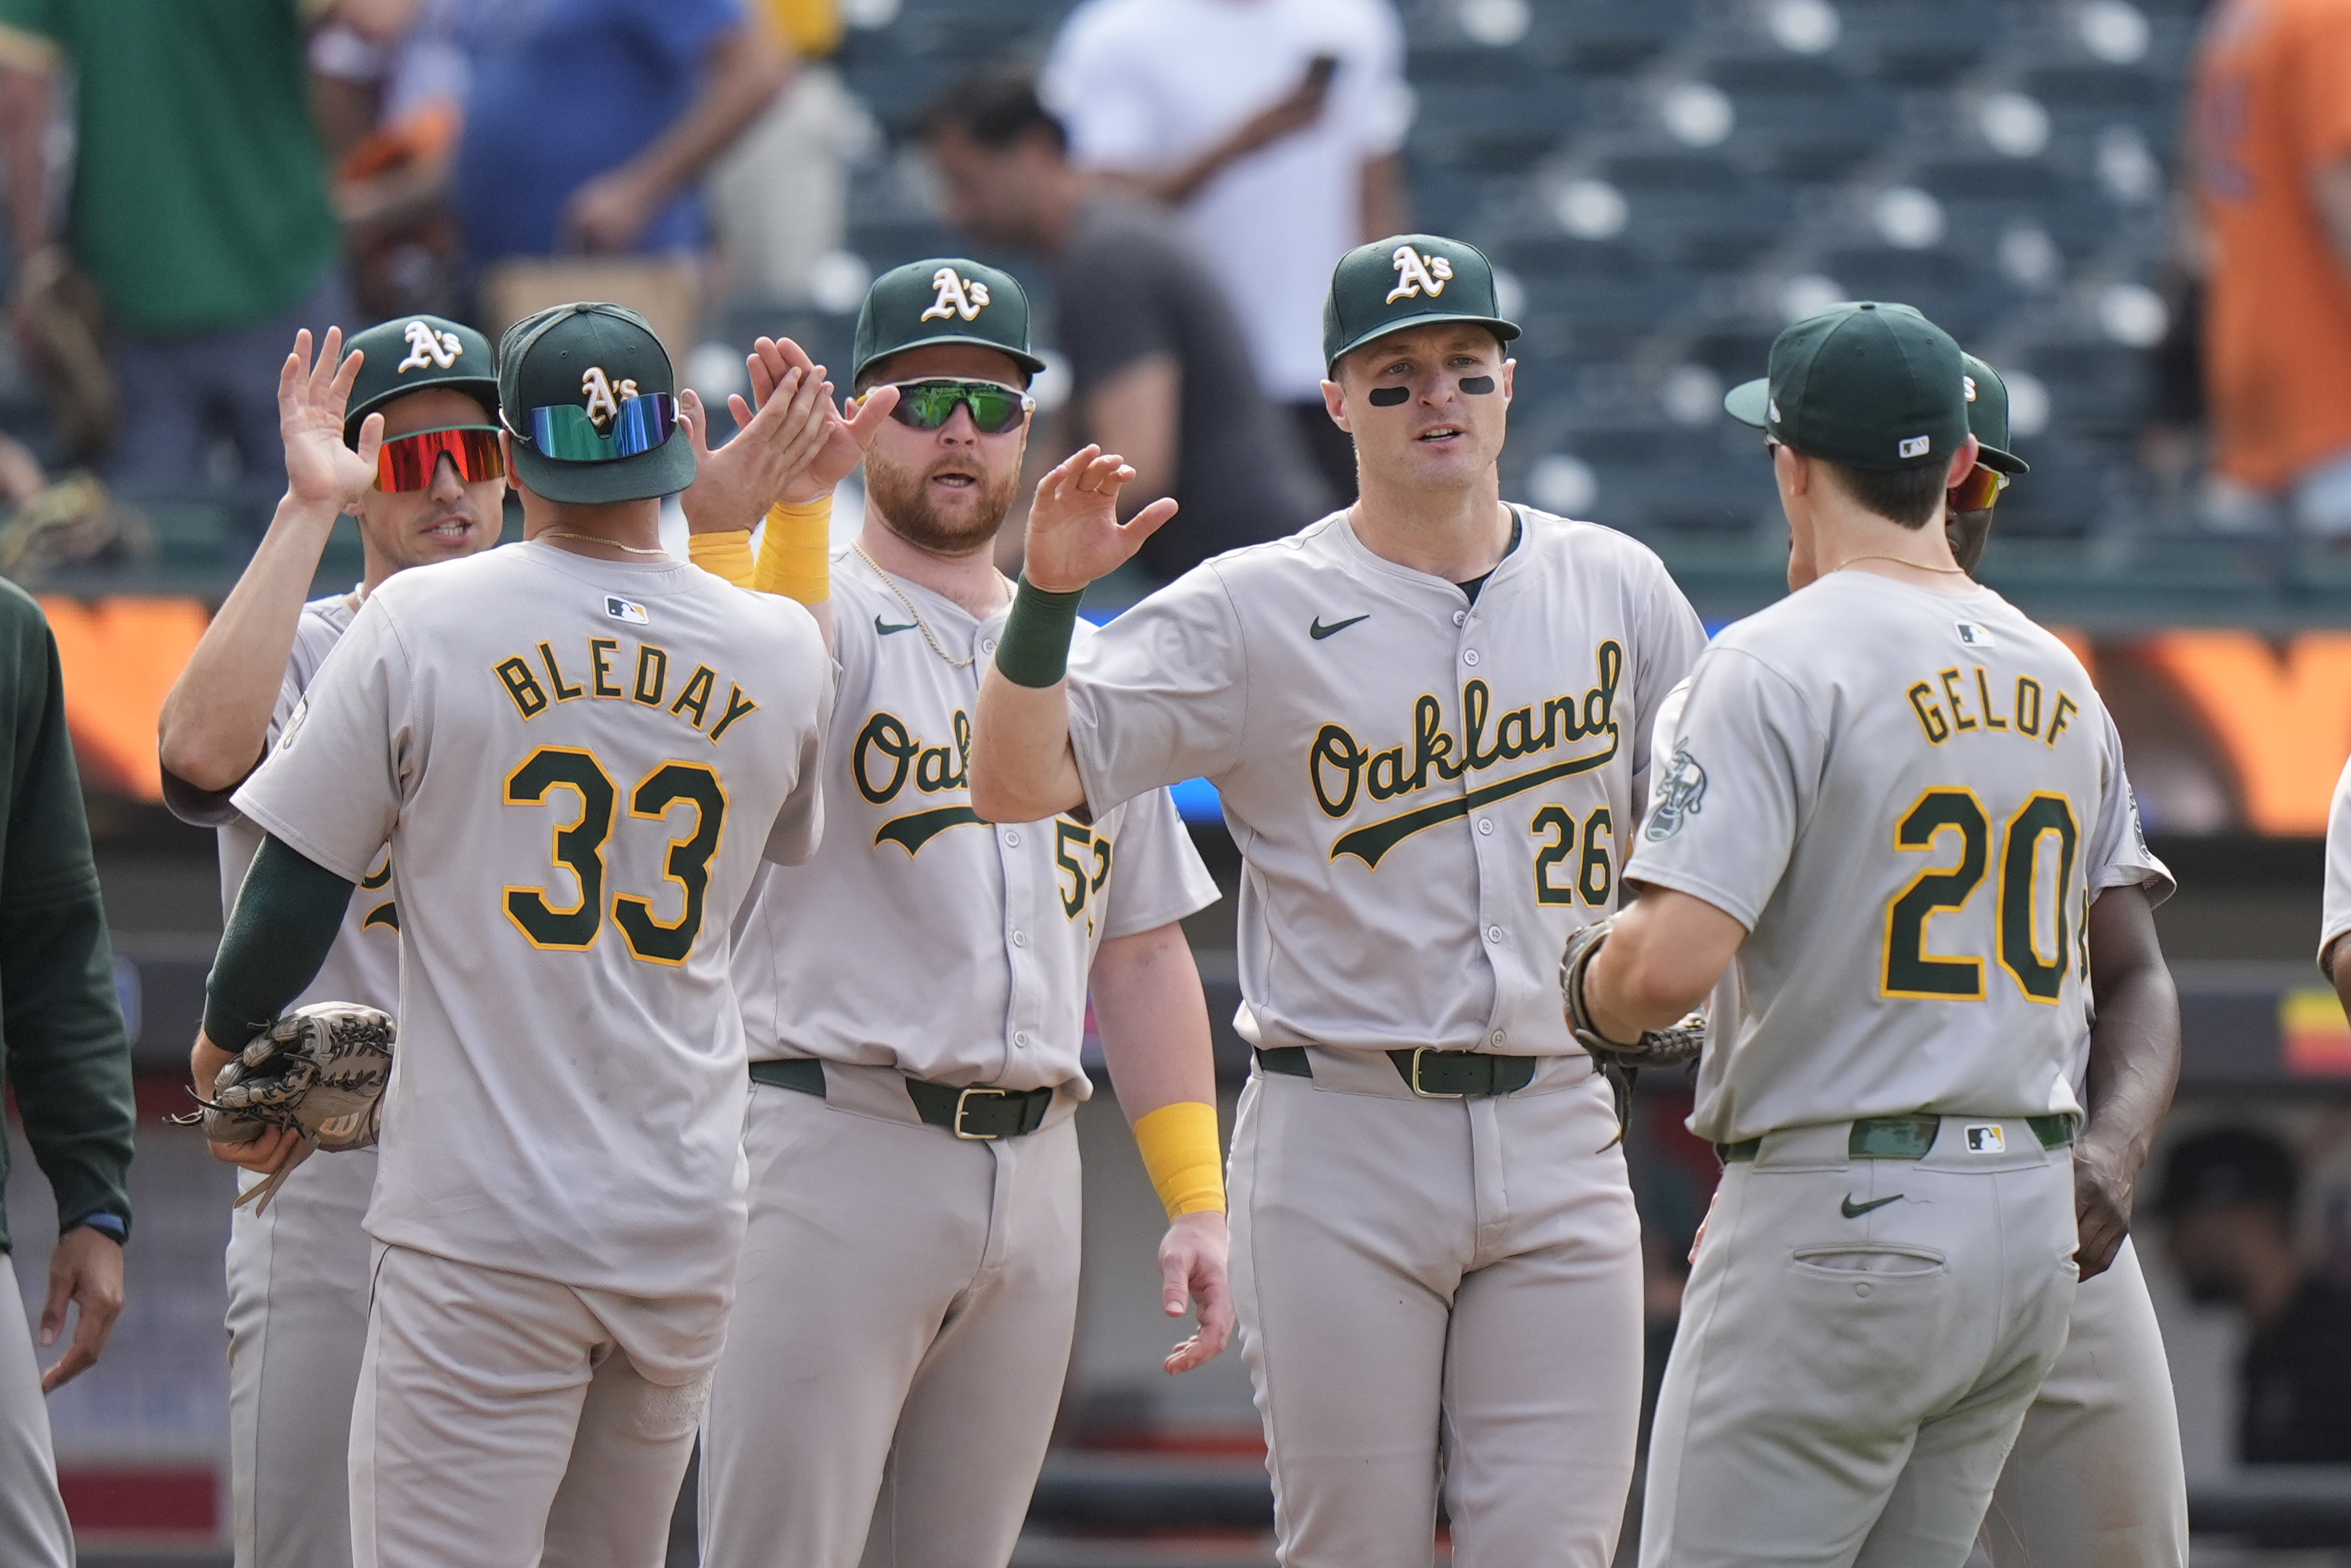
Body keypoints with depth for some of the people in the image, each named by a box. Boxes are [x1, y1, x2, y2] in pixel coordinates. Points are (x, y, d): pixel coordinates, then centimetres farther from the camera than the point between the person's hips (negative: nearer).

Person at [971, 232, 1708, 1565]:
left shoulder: (1618, 591, 10)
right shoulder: (1253, 611, 0)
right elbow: (1021, 782, -7)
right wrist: (1048, 598, -21)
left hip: (1557, 1142, 2)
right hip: (1342, 1142, -2)